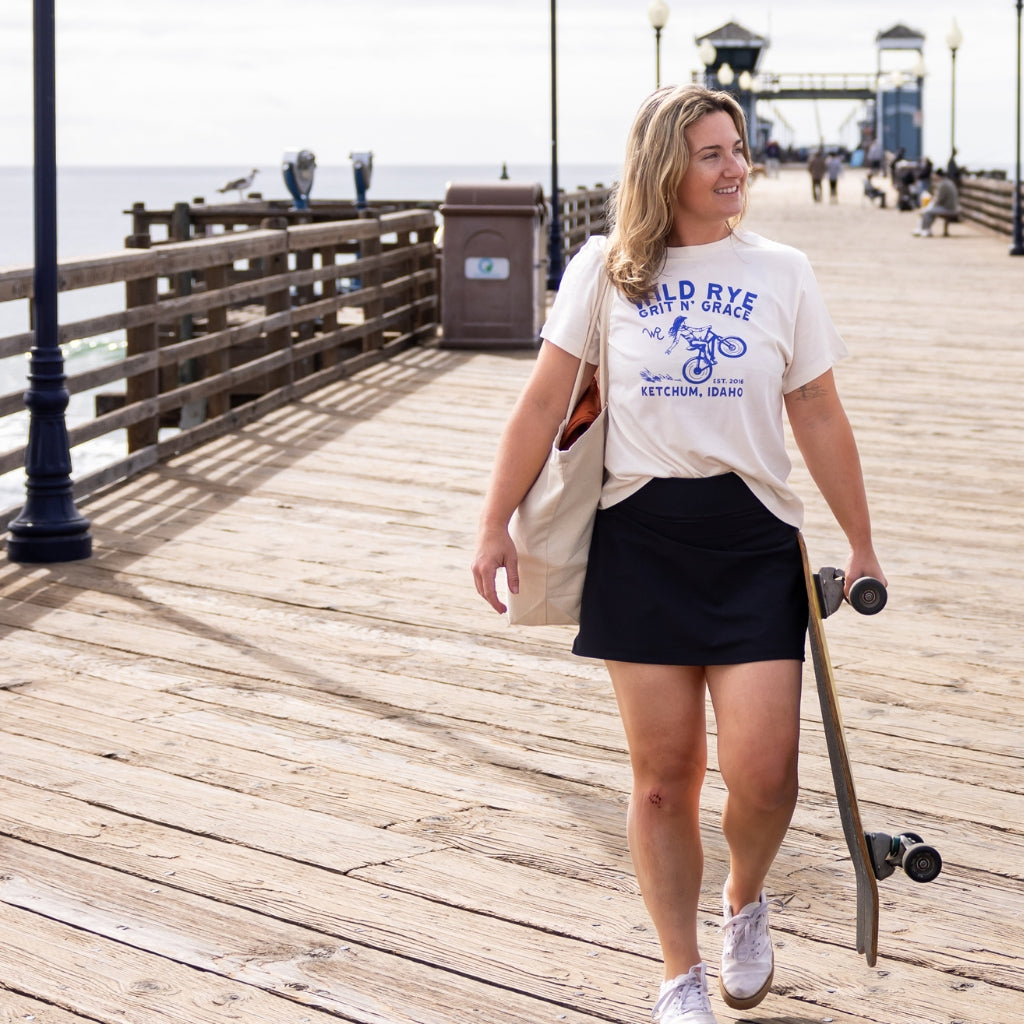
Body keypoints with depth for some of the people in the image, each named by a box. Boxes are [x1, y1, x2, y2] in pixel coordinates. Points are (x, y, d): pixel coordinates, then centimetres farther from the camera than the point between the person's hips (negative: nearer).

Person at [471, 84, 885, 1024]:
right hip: (638, 539, 0)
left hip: (753, 540, 0)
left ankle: (746, 902, 25)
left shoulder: (781, 274, 4)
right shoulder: (603, 270, 2)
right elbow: (543, 405, 4)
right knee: (664, 778, 4)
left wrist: (862, 547, 9)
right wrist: (495, 525, 2)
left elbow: (821, 423, 7)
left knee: (762, 772, -8)